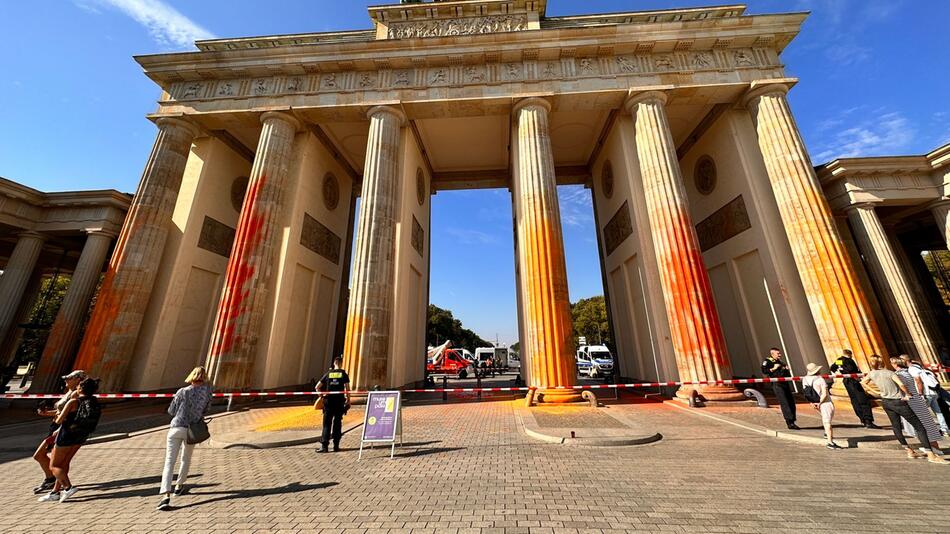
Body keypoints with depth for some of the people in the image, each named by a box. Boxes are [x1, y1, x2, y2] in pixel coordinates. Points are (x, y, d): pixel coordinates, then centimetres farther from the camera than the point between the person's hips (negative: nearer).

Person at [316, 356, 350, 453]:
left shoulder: (328, 373, 5)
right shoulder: (344, 374, -1)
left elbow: (317, 387, 5)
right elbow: (347, 388, -8)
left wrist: (322, 394, 18)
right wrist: (348, 400, 1)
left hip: (328, 401, 1)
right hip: (339, 401, -1)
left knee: (327, 424, 6)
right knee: (337, 423, 7)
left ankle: (324, 445, 1)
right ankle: (336, 445, 11)